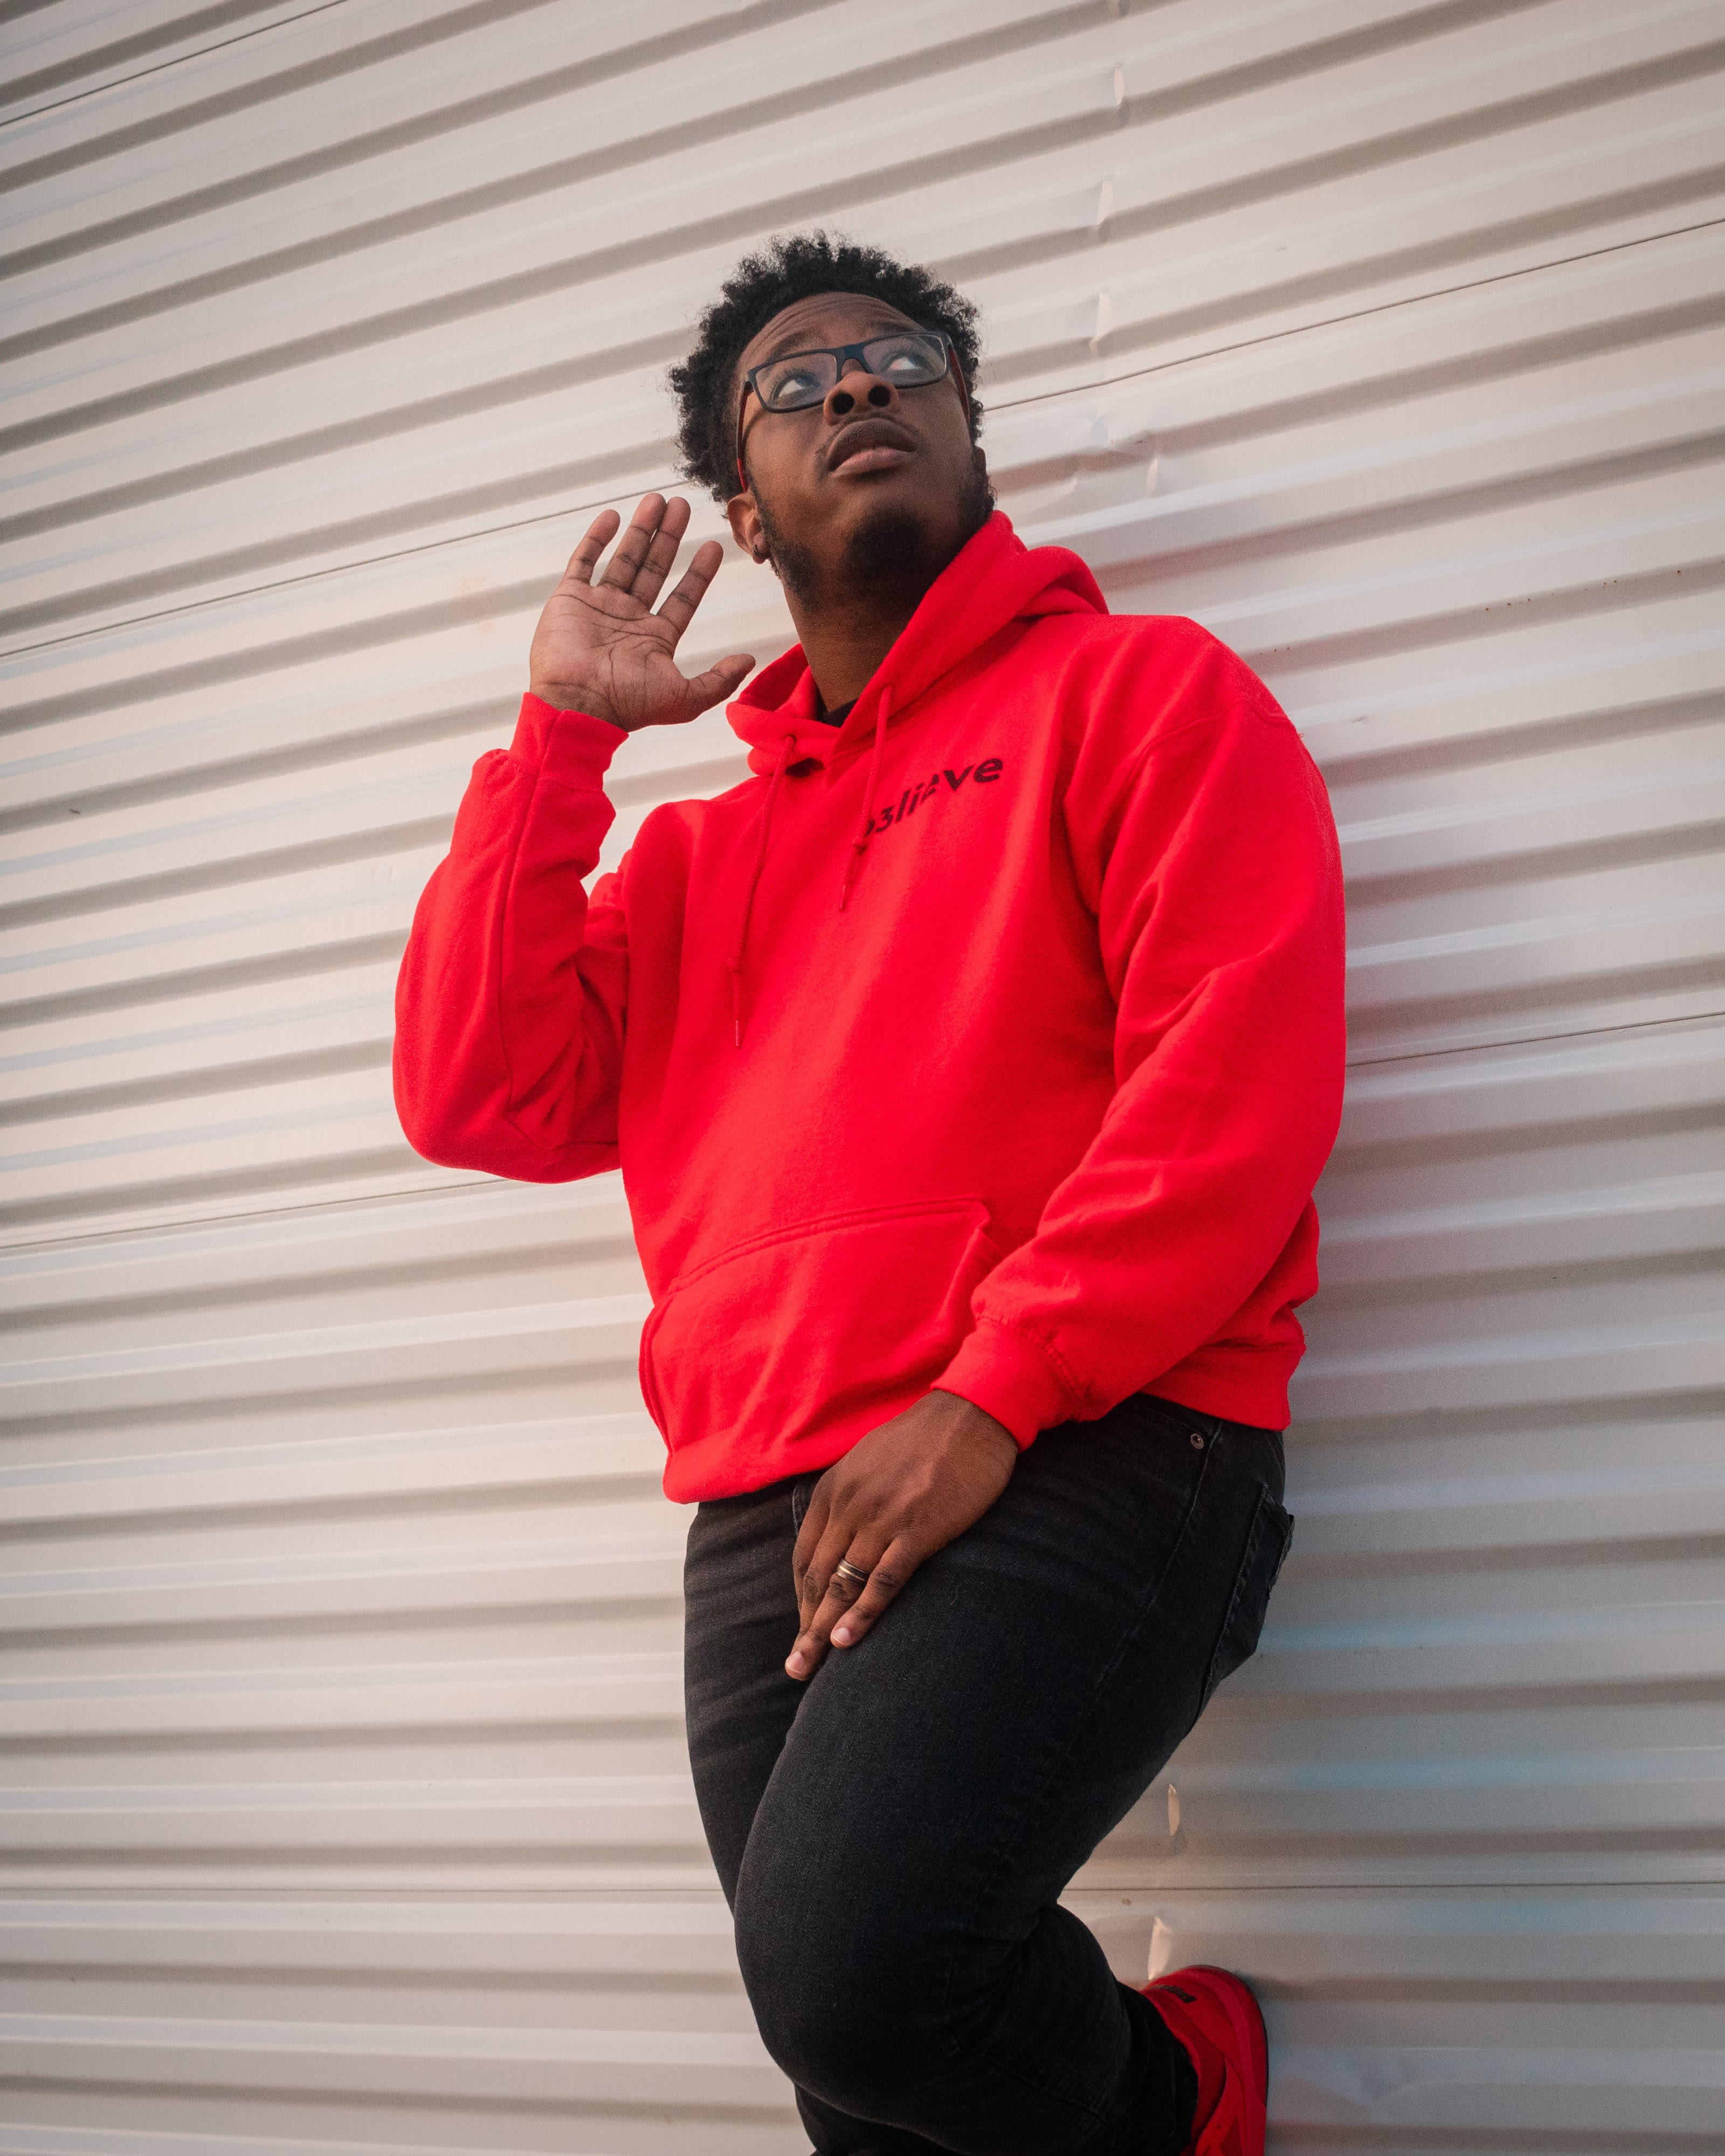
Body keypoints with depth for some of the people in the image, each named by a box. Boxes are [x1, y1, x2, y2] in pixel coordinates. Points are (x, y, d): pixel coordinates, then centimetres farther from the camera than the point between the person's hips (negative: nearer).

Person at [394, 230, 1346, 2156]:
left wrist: (995, 1397, -15)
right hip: (764, 1527, 6)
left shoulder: (1136, 690, 8)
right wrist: (561, 734, 12)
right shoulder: (704, 843, 24)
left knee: (852, 1963, -26)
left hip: (1080, 1459, -5)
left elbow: (1245, 1070, -6)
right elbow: (483, 1100, 12)